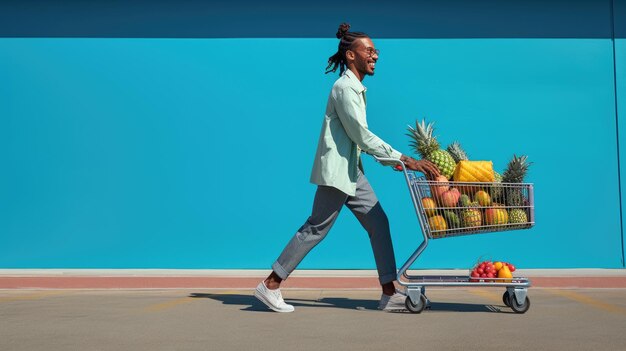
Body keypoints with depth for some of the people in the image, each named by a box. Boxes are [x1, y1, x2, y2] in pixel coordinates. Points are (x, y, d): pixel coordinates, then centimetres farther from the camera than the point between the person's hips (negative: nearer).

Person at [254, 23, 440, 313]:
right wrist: (405, 159, -19)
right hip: (336, 170, -10)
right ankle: (270, 285, 8)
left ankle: (389, 294, 9)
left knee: (378, 224, 5)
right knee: (316, 228, -3)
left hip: (351, 170, 10)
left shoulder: (355, 88, 16)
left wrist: (392, 160, 10)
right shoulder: (345, 88, -14)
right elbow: (363, 136, -20)